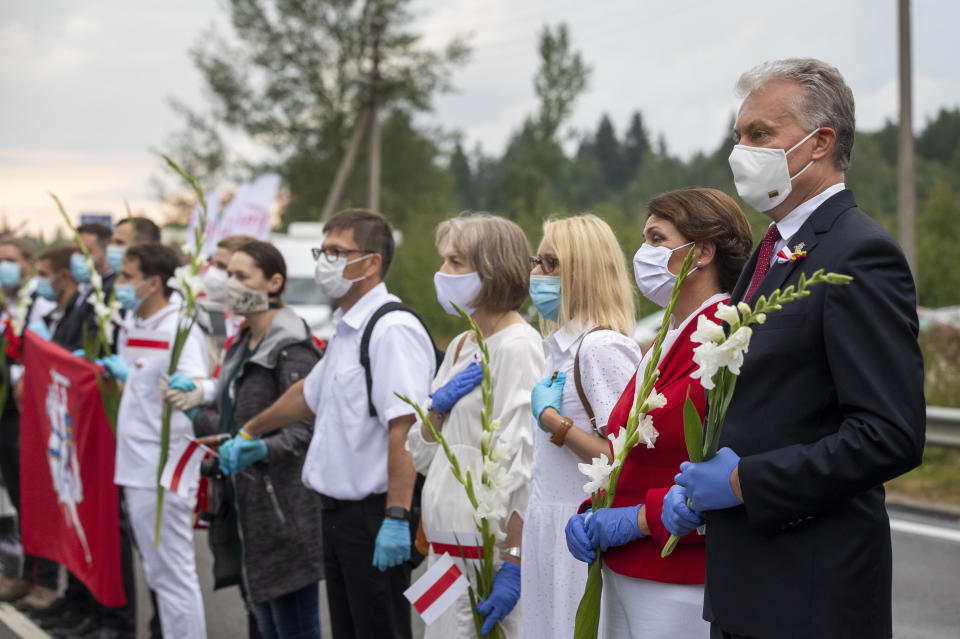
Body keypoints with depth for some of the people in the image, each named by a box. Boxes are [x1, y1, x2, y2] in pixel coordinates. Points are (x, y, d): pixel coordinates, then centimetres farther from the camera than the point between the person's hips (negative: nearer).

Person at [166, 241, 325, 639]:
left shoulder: (291, 349, -13)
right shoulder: (243, 346, 16)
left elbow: (306, 430, -19)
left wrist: (259, 450, -33)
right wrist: (194, 413, 8)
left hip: (285, 514, -9)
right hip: (247, 512, 9)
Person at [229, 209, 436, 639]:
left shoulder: (393, 329, -17)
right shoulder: (345, 329, 15)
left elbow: (405, 427, -25)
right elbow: (309, 394, 31)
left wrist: (396, 517, -30)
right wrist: (250, 432, 43)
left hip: (374, 515, -10)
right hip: (338, 509, 10)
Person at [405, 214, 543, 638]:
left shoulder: (517, 346, -13)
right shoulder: (460, 346, 15)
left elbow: (524, 467, -19)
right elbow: (421, 455, 16)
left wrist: (513, 567, -22)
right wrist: (438, 405, -4)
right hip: (446, 547, 9)